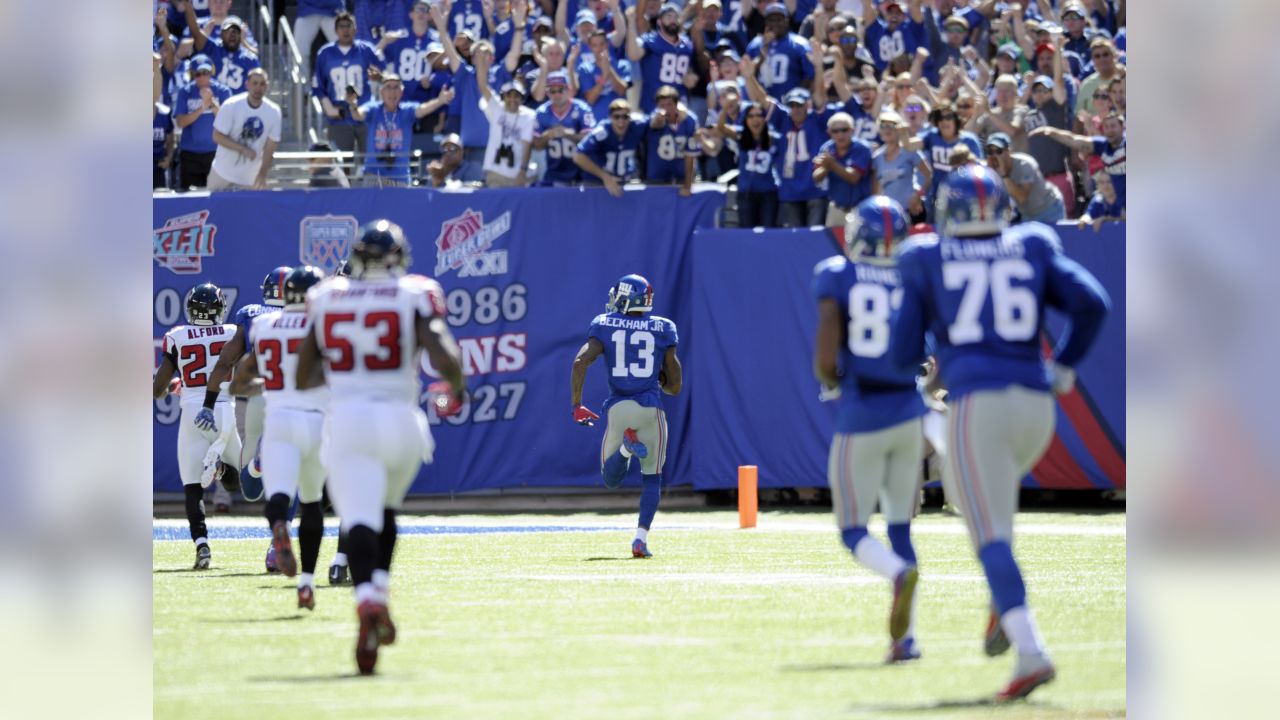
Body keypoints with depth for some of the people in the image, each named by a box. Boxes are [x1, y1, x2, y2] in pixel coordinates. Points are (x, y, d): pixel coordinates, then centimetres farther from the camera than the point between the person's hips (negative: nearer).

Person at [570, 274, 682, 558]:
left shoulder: (605, 326, 4)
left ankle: (627, 445, -21)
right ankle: (641, 537, -2)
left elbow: (581, 362, -11)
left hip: (617, 407, 0)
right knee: (652, 478, 16)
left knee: (612, 480, 13)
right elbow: (675, 386, 8)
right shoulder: (662, 330, 5)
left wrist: (576, 405, -6)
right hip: (650, 407, 0)